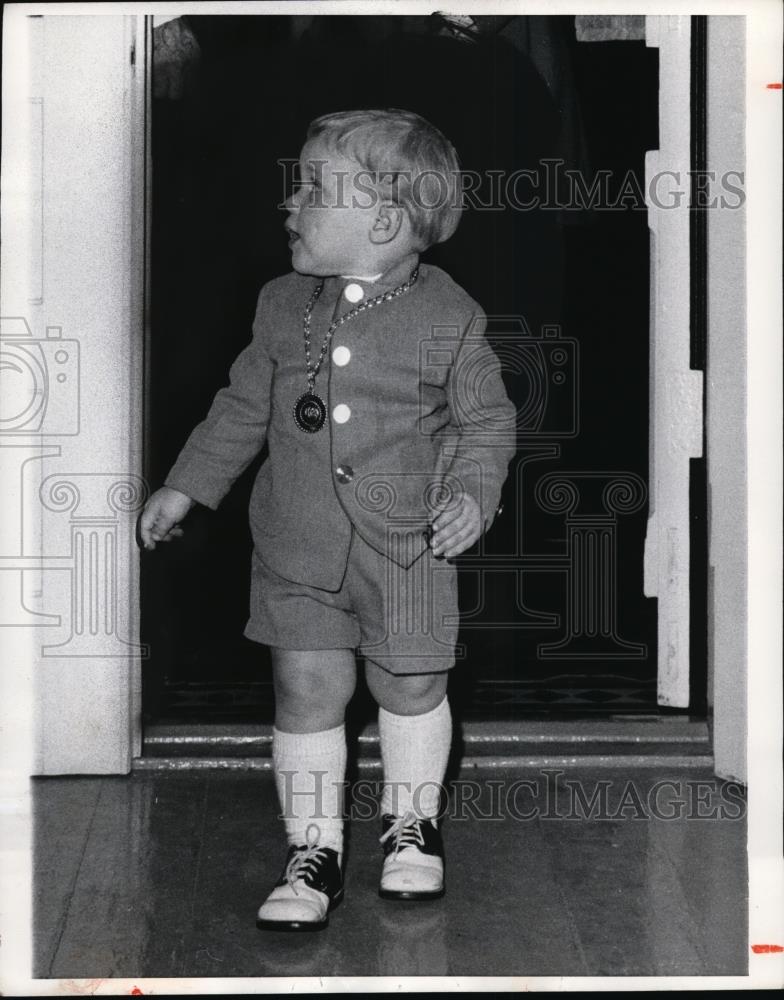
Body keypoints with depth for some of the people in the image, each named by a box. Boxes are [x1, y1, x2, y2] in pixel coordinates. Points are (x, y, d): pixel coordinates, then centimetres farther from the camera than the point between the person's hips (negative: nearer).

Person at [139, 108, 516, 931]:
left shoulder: (448, 316, -8)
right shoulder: (283, 307, 3)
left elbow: (487, 417, 1)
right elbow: (243, 407, 13)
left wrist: (473, 493, -14)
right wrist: (185, 488, 14)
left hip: (408, 549, -2)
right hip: (298, 548, 3)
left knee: (411, 686, 10)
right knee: (306, 691, 3)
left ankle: (410, 823, 34)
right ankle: (313, 847, 17)